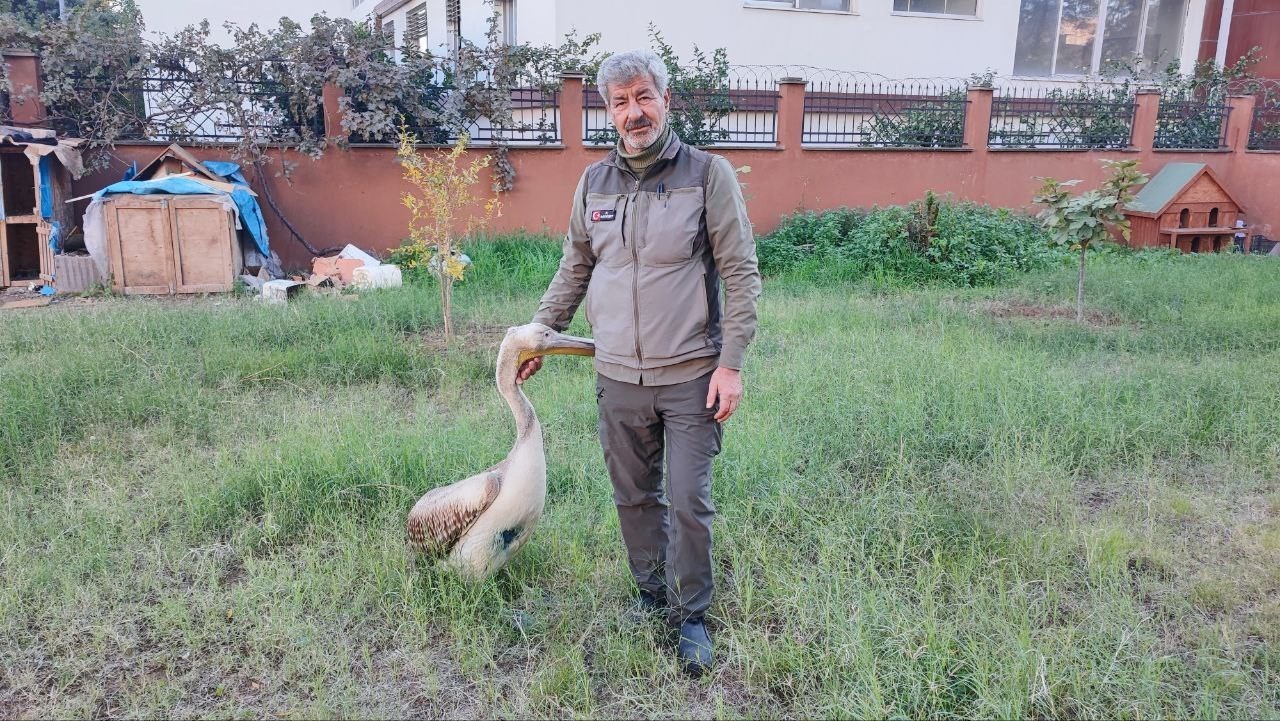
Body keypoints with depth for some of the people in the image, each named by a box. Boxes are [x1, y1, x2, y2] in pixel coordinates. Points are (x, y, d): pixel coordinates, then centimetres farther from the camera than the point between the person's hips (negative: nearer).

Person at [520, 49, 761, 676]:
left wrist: (731, 364, -11)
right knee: (634, 497, 14)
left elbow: (742, 274, -6)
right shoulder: (593, 183, 7)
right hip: (618, 378, 4)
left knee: (688, 502, 2)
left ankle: (690, 616, 22)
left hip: (691, 376, -3)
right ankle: (650, 594, 35)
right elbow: (574, 269, 19)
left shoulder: (708, 174, -5)